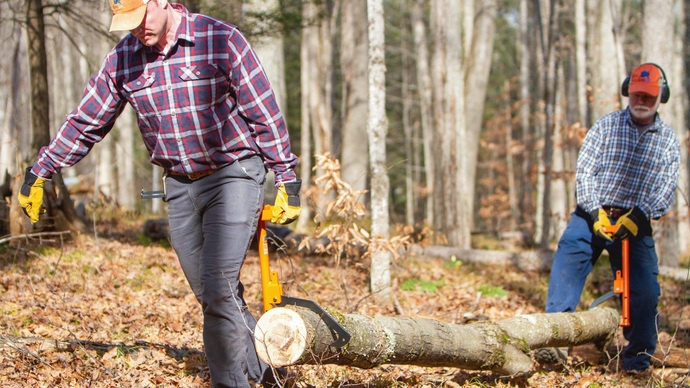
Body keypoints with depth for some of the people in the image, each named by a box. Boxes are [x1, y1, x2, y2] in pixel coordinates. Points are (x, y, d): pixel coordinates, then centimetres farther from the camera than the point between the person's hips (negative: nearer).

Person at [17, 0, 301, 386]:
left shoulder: (222, 40, -12)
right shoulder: (122, 59, 1)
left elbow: (265, 114, -7)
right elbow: (85, 123, 11)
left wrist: (287, 181, -6)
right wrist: (39, 173, 14)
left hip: (234, 175, -5)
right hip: (179, 185, 5)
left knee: (218, 288, -15)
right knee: (211, 296, 5)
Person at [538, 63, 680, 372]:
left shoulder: (668, 141, 7)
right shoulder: (606, 126, 3)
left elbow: (666, 189, -2)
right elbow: (584, 171, -4)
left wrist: (639, 216, -18)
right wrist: (595, 212, -17)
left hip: (635, 223, 1)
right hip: (592, 214, -1)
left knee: (645, 290, -7)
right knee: (568, 258, -22)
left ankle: (638, 356, 9)